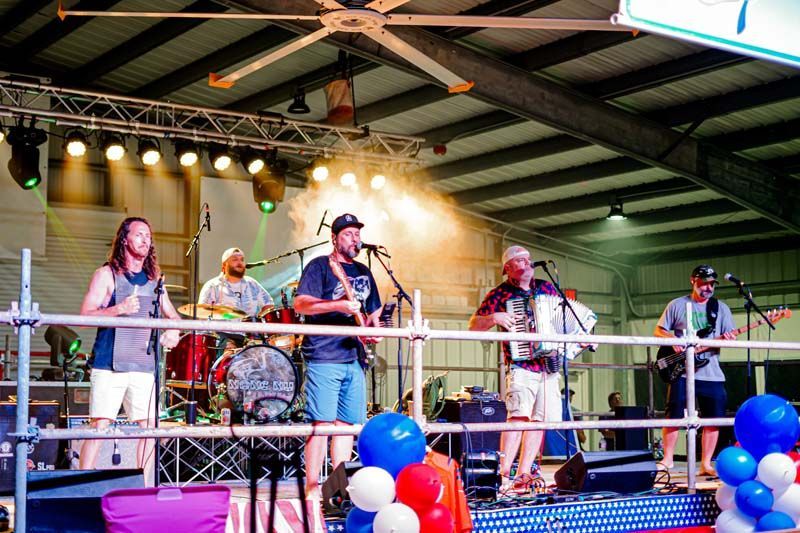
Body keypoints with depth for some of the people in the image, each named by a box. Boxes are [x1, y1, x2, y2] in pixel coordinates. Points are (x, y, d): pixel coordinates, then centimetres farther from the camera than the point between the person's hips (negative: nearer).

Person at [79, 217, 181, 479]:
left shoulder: (154, 279, 16)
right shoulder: (106, 274, 1)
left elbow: (172, 315, 23)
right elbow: (86, 315, -6)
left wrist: (173, 331, 1)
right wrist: (118, 309, -21)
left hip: (144, 366, 5)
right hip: (109, 366, -5)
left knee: (150, 427, 2)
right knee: (100, 426, -9)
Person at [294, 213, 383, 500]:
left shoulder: (363, 272, 20)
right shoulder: (320, 266, -1)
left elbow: (372, 312, 29)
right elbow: (300, 304, -14)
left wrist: (374, 329, 8)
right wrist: (339, 306, -23)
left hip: (354, 358, 7)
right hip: (324, 357, -7)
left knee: (348, 423, 8)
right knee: (322, 422, -10)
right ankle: (312, 489, -7)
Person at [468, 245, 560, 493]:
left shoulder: (547, 288, 14)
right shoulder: (499, 294, 1)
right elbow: (474, 325, -3)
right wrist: (494, 318, -21)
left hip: (549, 366, 5)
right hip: (520, 366, -5)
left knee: (539, 419, 5)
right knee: (519, 414, -21)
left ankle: (523, 474, 12)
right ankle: (504, 474, -21)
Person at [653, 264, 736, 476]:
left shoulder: (721, 308, 10)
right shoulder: (677, 305, 5)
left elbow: (731, 336, 7)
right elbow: (658, 331, 7)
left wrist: (728, 339, -17)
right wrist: (673, 341, -12)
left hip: (712, 374, 2)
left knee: (712, 418, 1)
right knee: (674, 415, -2)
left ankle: (706, 464, 10)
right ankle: (668, 459, 10)